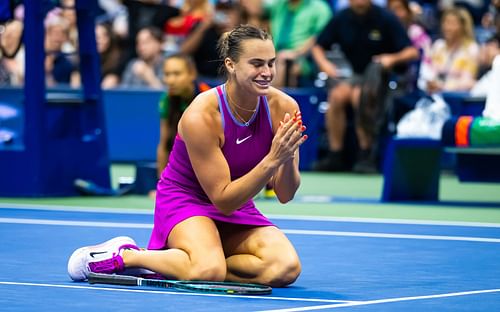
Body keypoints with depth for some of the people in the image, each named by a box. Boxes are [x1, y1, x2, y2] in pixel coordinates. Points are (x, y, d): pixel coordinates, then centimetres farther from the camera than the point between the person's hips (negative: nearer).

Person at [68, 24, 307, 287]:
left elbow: (285, 195, -8)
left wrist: (287, 158, -30)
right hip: (184, 198, -6)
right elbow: (223, 199, -22)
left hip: (237, 206, 6)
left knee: (286, 268, -25)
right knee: (209, 271, -37)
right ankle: (124, 255, -9)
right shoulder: (201, 116, -25)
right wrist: (273, 159, -34)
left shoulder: (283, 108, -12)